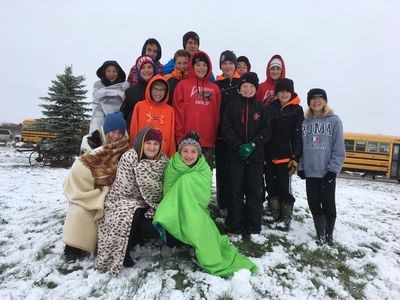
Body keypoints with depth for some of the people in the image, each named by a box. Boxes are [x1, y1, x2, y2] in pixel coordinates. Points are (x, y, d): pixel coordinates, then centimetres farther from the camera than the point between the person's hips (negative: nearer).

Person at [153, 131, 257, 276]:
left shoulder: (204, 171, -4)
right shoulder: (172, 167, -3)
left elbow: (203, 199, -11)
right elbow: (167, 194, -6)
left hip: (196, 214, 1)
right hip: (173, 213, -1)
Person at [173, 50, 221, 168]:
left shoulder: (215, 88, 13)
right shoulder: (183, 85, 4)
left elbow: (217, 114, 13)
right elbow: (178, 112, -1)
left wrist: (215, 136, 7)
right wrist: (180, 137, -6)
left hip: (209, 142, 3)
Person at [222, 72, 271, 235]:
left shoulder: (261, 108, 9)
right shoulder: (232, 105, 5)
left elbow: (266, 130, 2)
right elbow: (227, 129, -3)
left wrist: (252, 144, -13)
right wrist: (239, 146, -15)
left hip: (255, 156, 1)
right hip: (235, 155, -1)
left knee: (254, 191, 5)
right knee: (235, 191, 3)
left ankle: (253, 227, 18)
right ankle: (234, 227, 15)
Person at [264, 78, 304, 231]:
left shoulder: (297, 109, 0)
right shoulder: (269, 107, 8)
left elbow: (298, 135, -4)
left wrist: (295, 157, -10)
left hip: (286, 156, -3)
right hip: (269, 155, 4)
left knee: (284, 187, 1)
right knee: (271, 186, 11)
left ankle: (286, 219, 17)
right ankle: (275, 216, 27)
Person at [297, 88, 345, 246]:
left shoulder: (334, 120, -2)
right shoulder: (304, 122, 7)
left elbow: (339, 149, -6)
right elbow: (299, 146, 7)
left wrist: (333, 169, -12)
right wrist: (300, 167, 0)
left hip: (327, 172, -3)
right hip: (310, 172, 3)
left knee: (328, 205, 9)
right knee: (314, 205, 9)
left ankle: (329, 235, 28)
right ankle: (320, 235, 26)